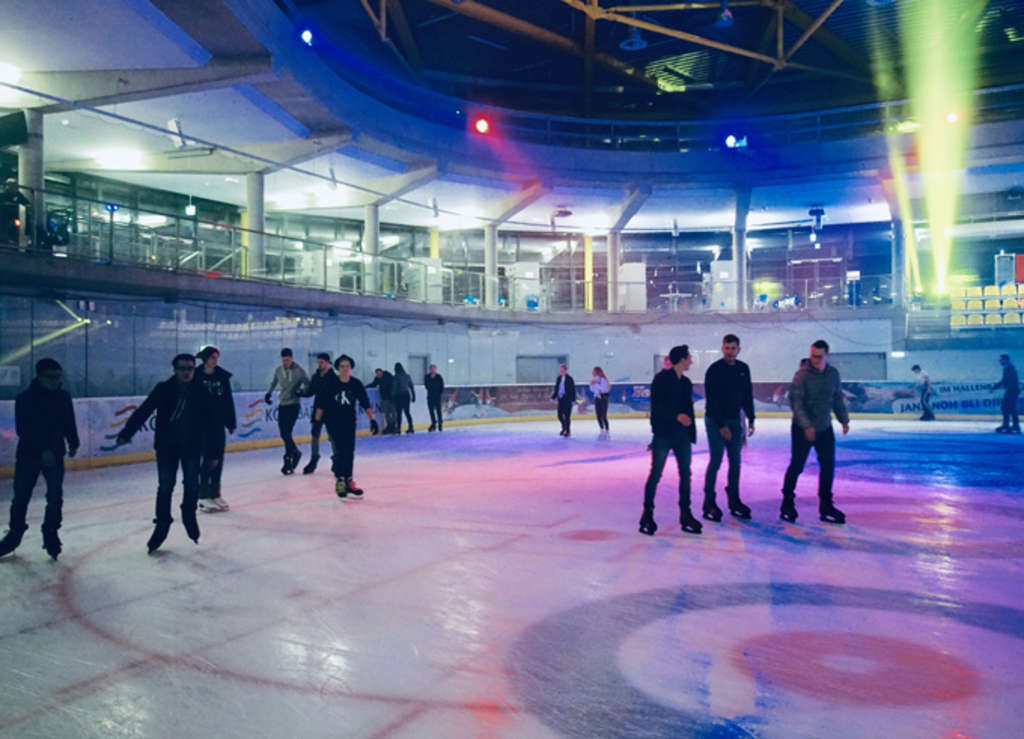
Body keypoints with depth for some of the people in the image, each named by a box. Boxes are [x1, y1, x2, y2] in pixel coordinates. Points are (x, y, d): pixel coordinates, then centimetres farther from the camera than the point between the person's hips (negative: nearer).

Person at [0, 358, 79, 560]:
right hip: (28, 455, -1)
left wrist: (73, 444, -4)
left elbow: (69, 423, 8)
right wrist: (42, 451, -19)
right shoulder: (24, 398, -8)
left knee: (55, 497, -2)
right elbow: (22, 430, -13)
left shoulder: (63, 397, 1)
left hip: (55, 455, 2)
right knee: (21, 497, 6)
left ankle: (51, 534, 11)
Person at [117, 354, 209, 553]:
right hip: (166, 445, 0)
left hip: (192, 446, 1)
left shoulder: (200, 391, -2)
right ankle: (162, 524, 15)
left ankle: (189, 515, 27)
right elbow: (143, 411, -7)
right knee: (165, 486, 1)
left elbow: (208, 421, 3)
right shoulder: (163, 390, -4)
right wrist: (126, 433, -15)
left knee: (192, 484, 2)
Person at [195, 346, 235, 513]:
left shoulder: (223, 376, 6)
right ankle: (204, 497, 4)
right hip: (202, 423, -4)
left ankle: (215, 494, 17)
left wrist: (231, 422, 8)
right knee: (208, 459, -5)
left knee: (218, 459, 7)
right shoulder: (196, 376, -5)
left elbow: (229, 401, 9)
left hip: (219, 424, 4)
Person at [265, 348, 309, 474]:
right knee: (283, 433, 6)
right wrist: (269, 393, 15)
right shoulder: (278, 370, 7)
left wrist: (302, 391, -19)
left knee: (286, 433, -12)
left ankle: (288, 460, -3)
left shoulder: (299, 371, -8)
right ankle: (295, 453, 26)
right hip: (282, 404, 6)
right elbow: (274, 383, 25)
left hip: (293, 404, -6)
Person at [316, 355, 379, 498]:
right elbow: (320, 404, -5)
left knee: (349, 452, 4)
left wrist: (372, 419, -3)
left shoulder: (356, 384, -1)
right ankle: (339, 481, -1)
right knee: (339, 452, -11)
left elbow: (365, 403, 1)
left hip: (349, 423, 3)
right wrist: (317, 421, -7)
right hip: (333, 423, -3)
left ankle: (348, 481, 15)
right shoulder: (329, 383, -8)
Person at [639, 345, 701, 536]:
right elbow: (656, 406, -13)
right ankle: (647, 514, 6)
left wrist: (691, 433, 11)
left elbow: (688, 409, 17)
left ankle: (685, 514, 15)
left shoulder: (686, 382, 14)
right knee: (655, 474, -2)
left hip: (682, 435, 7)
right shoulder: (662, 378, -7)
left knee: (685, 474, 6)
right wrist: (677, 415, -23)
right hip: (663, 434, -7)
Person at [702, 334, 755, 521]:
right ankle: (709, 503, -1)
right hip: (716, 421, -6)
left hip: (735, 420, 6)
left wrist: (750, 420, 8)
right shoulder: (714, 370, -12)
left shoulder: (743, 369, 6)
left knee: (735, 462, 8)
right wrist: (721, 426, -16)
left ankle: (734, 501, 17)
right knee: (716, 461, -7)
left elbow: (747, 395, 13)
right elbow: (712, 400, -14)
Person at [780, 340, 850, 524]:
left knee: (828, 467, 5)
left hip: (825, 428, 5)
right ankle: (787, 504, 16)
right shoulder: (802, 374, -15)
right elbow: (795, 402, -19)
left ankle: (826, 506, 17)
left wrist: (844, 419, 18)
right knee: (796, 466, 1)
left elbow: (837, 398, 16)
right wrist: (807, 426, -26)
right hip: (802, 429, -5)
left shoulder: (833, 373, 3)